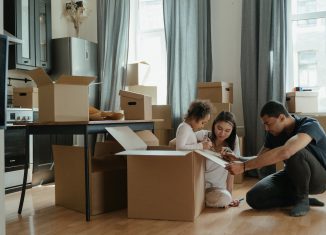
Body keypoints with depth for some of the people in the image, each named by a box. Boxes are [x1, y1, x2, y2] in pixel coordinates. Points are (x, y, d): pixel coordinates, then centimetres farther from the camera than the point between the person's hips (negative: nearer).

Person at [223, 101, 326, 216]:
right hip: (293, 176, 6)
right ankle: (301, 199, 1)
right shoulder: (273, 134, -6)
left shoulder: (310, 125, -28)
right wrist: (238, 159, -18)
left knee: (294, 152, -37)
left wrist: (244, 166, -47)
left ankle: (302, 199, -14)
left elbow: (284, 152, -47)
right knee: (254, 198, -15)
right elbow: (260, 159, 3)